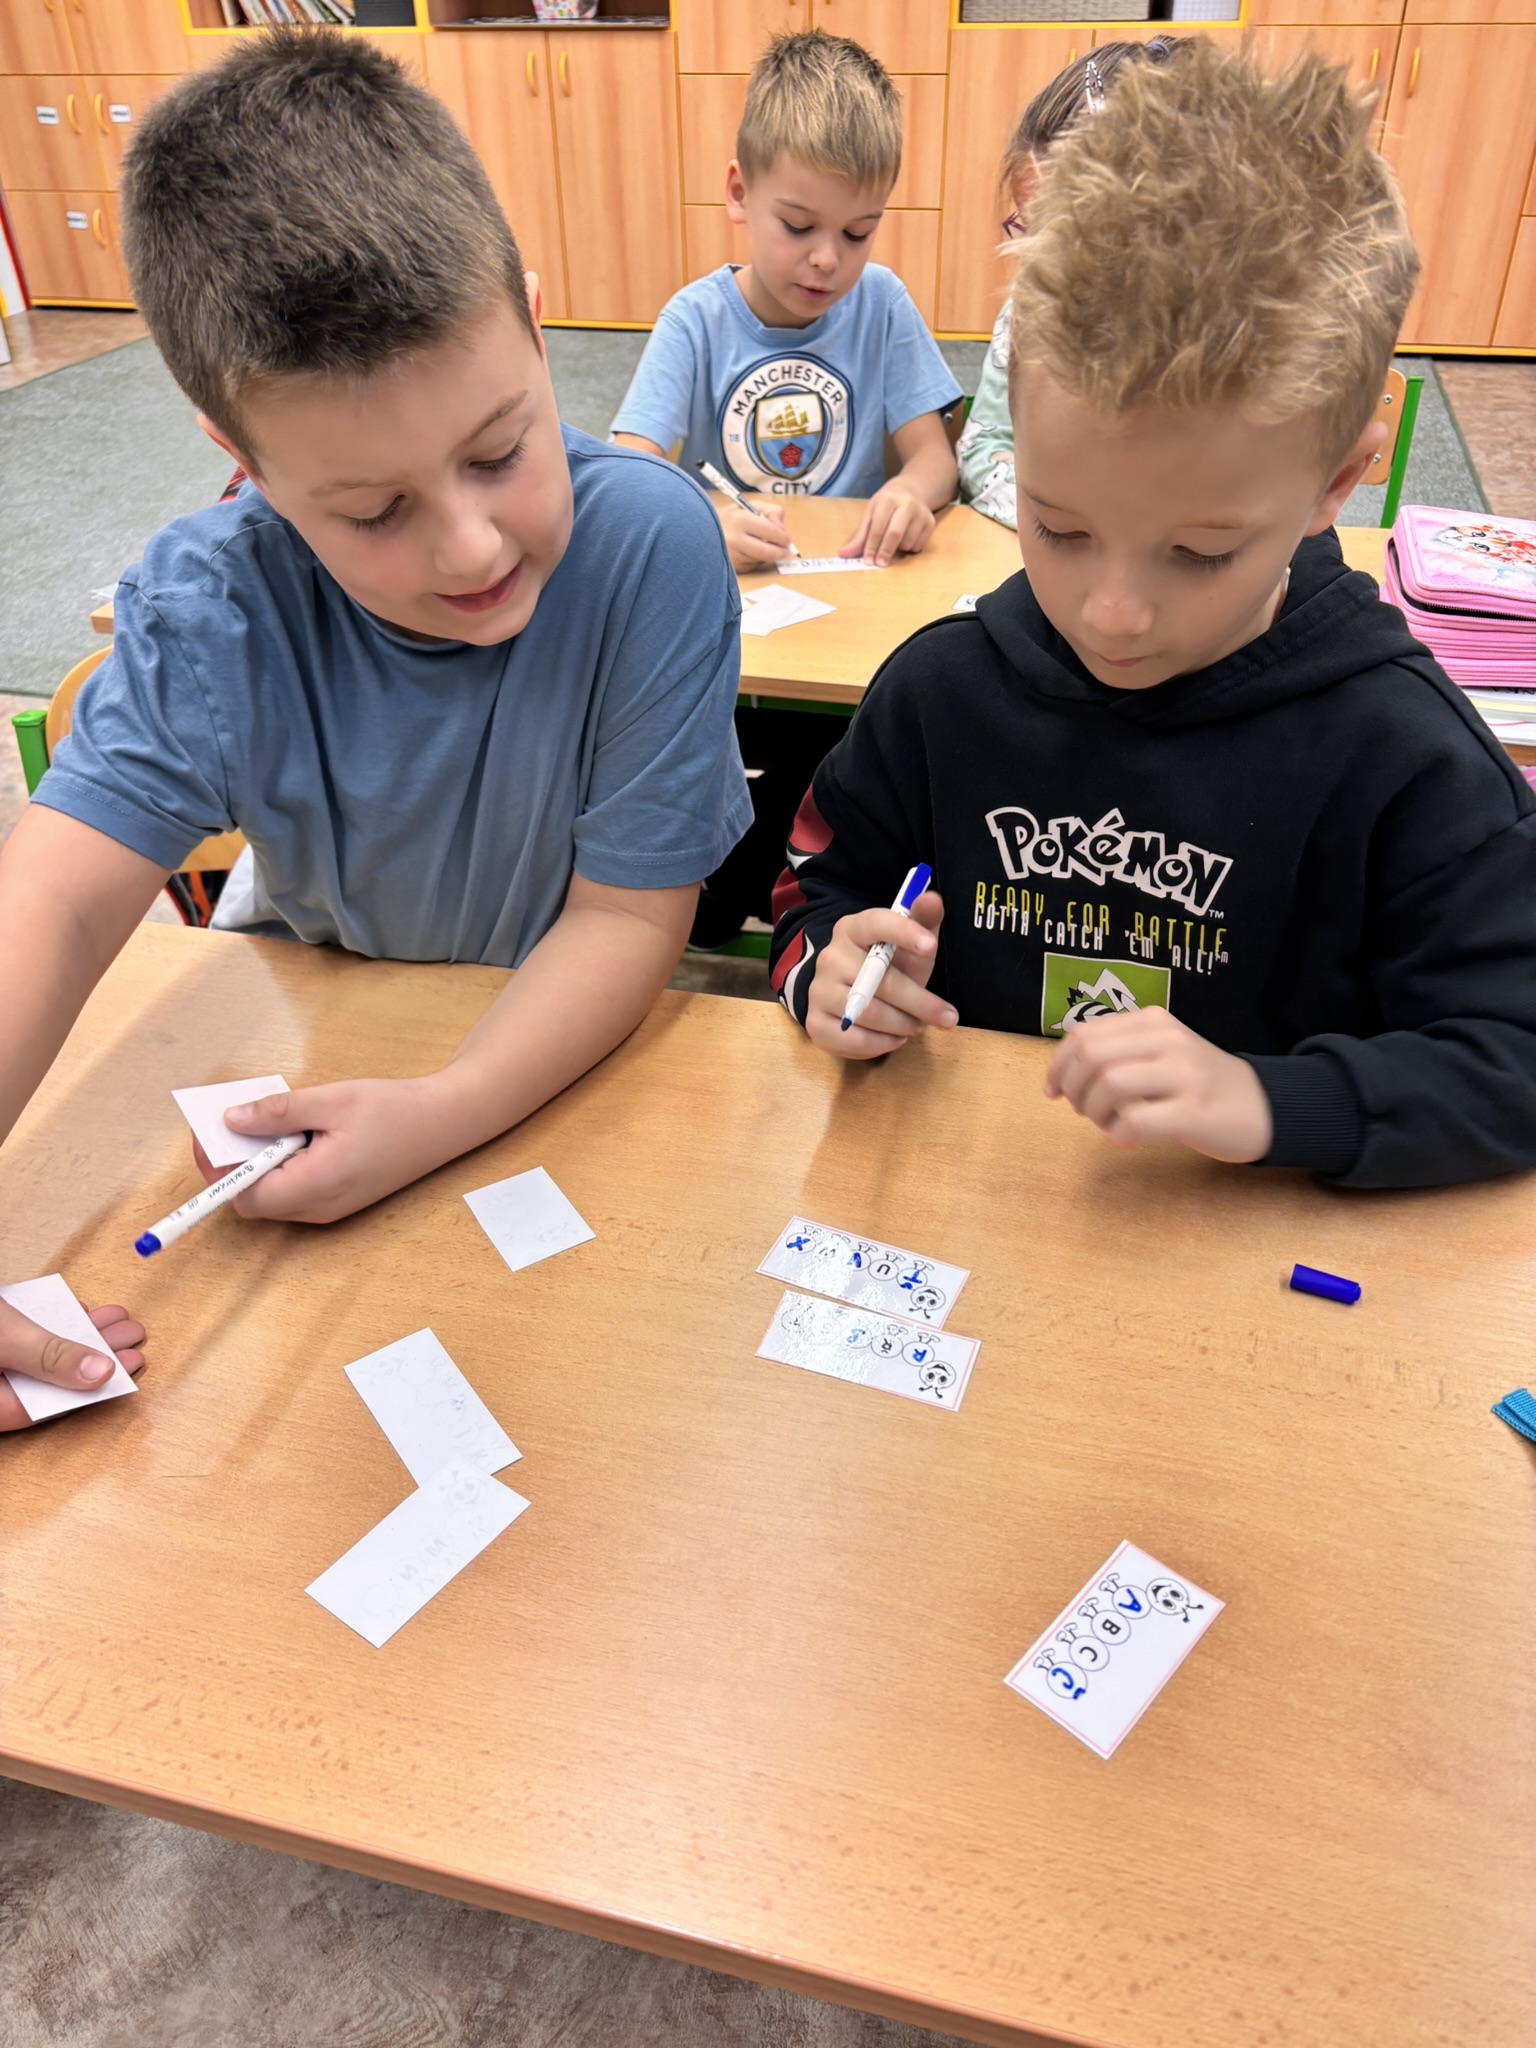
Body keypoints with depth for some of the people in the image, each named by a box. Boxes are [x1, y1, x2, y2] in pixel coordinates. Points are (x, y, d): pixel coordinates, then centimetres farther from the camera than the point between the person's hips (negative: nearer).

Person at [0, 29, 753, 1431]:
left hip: (558, 1038, -1)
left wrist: (444, 1112, -34)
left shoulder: (651, 546, -25)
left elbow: (626, 914, -22)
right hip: (314, 992, 2)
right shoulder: (210, 602, -17)